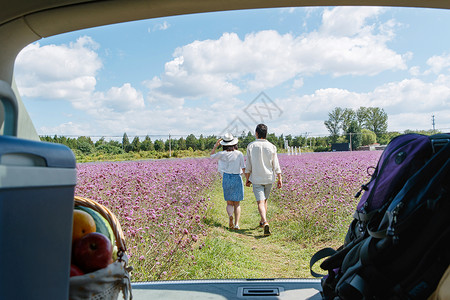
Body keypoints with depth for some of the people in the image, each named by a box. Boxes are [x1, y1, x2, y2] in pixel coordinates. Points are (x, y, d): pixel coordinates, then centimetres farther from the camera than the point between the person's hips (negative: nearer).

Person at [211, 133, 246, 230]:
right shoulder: (239, 154, -7)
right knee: (237, 203, 11)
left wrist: (215, 145, 16)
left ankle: (230, 215, -19)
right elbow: (244, 168, -6)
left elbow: (212, 155, 15)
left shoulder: (222, 154, -5)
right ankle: (236, 224, 1)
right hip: (237, 178, 0)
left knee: (229, 203, 12)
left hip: (226, 178, 1)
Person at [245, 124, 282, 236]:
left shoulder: (251, 146, -6)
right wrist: (280, 179, 4)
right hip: (269, 178, 2)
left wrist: (247, 179, 7)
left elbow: (248, 165, -3)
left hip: (256, 179, -2)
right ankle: (262, 221, 31)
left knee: (260, 202, -6)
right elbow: (276, 165, -2)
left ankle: (265, 222, -25)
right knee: (265, 200, 19)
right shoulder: (271, 147, -3)